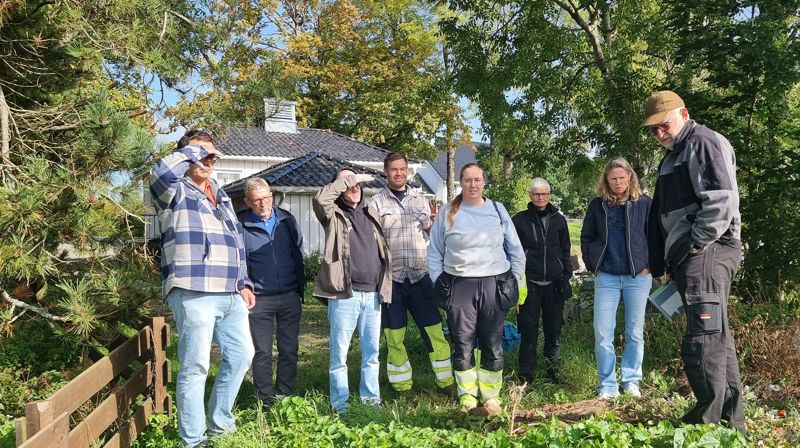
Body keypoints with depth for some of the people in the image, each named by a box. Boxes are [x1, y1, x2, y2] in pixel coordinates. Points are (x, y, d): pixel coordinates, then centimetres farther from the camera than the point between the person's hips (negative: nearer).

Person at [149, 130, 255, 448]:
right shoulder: (175, 191, 1)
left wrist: (243, 283, 19)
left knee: (241, 355, 13)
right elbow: (161, 172, -25)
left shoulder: (221, 195, 23)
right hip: (194, 294, -8)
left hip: (230, 294, 8)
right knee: (195, 366, -2)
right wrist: (194, 149, -11)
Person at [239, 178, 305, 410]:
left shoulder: (287, 220, 5)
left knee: (289, 349, 9)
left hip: (290, 296, 3)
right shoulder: (241, 225, -5)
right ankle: (266, 401, 16)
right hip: (259, 300, -3)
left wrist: (301, 287, 8)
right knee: (262, 352, 5)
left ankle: (286, 396, 22)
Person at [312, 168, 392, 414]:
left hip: (372, 293, 5)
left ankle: (371, 399, 23)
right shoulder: (334, 214, 1)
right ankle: (341, 405, 13)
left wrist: (384, 286, 15)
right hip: (344, 294, -5)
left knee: (372, 352, 11)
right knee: (339, 353, 2)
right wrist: (347, 179, -12)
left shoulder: (370, 212, 16)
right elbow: (321, 198, -21)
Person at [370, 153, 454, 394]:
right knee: (394, 337, 6)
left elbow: (430, 235, 15)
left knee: (434, 331, 3)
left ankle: (447, 382, 17)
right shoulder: (377, 202, 1)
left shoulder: (419, 199, 11)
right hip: (391, 277, -2)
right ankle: (402, 388, 21)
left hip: (420, 274, 2)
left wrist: (434, 222, -5)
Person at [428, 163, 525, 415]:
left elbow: (515, 249, 14)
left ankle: (491, 397, 17)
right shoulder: (448, 213, 5)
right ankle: (467, 397, 14)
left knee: (493, 346, 5)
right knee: (463, 346, 2)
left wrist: (514, 278, 8)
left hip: (494, 285, 1)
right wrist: (439, 281, 3)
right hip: (459, 287, -1)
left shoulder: (497, 210, 9)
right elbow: (435, 252, 10)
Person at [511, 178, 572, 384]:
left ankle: (554, 371, 23)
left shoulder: (558, 220, 10)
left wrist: (567, 274, 8)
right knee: (529, 331, 0)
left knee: (554, 330, 10)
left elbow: (565, 250, 16)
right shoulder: (519, 220, 1)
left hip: (554, 283, 3)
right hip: (529, 284, -2)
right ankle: (526, 374, 11)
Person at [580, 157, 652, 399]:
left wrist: (649, 265, -2)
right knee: (602, 333, -2)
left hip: (638, 277, -1)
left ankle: (631, 381, 21)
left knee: (635, 332, 8)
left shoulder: (644, 203, 1)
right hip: (606, 277, 1)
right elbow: (586, 237, 12)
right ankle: (607, 385, 9)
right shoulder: (597, 205, 5)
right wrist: (593, 266, 5)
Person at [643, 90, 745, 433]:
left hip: (705, 253, -10)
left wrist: (693, 246, -16)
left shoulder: (703, 143, -6)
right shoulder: (674, 155, 24)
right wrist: (667, 262, 19)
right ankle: (731, 421, 21)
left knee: (703, 340, -11)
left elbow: (722, 202, -19)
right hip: (690, 257, 10)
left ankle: (711, 425, -6)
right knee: (717, 338, 13)